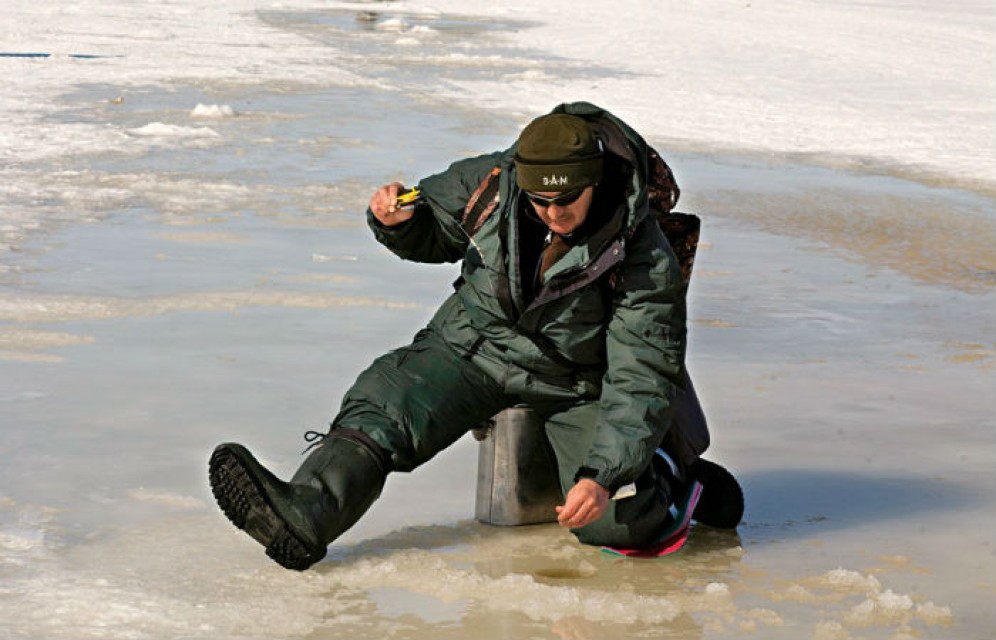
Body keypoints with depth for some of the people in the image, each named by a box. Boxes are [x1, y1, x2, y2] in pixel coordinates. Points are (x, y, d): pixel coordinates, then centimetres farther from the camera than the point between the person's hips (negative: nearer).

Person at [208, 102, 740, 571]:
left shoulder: (644, 262, -24)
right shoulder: (492, 183, -14)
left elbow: (641, 380, -23)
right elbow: (433, 233, 7)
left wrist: (604, 475, -34)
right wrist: (398, 222, -19)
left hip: (573, 384, -3)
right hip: (473, 347, 3)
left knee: (614, 523, -20)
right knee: (382, 405, -22)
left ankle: (670, 474, 13)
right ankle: (302, 517, -41)